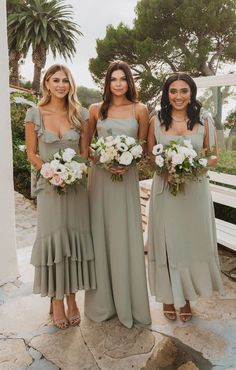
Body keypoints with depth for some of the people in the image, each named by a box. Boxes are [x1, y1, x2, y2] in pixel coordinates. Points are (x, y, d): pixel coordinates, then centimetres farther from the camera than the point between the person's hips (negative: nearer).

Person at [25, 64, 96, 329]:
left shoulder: (81, 114, 3)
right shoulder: (35, 114, -1)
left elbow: (85, 152, 6)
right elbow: (31, 153, 1)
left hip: (76, 185, 2)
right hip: (49, 186, -1)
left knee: (74, 239, 6)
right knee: (52, 240, 3)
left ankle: (72, 298, 23)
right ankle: (56, 300, 19)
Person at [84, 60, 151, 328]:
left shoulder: (139, 110, 5)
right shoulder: (96, 110, 6)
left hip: (127, 177, -1)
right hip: (100, 176, 1)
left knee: (126, 236, 2)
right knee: (100, 234, 5)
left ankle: (128, 301, 18)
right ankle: (102, 301, 21)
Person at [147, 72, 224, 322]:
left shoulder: (204, 121, 3)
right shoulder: (156, 121, 3)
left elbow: (214, 156, 7)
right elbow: (148, 156, 7)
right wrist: (164, 169, -13)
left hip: (195, 190, 1)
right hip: (165, 190, 0)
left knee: (193, 242, 8)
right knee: (167, 243, 6)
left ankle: (186, 297, 27)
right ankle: (168, 296, 25)